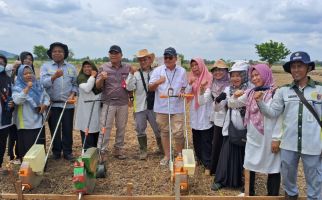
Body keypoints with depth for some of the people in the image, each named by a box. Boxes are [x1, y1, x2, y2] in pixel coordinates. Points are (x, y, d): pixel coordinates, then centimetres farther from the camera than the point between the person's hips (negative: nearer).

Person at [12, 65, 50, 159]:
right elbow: (17, 101, -24)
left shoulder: (38, 85, 8)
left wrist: (45, 104, -4)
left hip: (38, 121, 5)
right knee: (27, 146, -2)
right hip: (26, 123, -5)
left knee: (40, 145, 15)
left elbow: (46, 96, 16)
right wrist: (27, 88, -28)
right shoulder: (18, 87, -7)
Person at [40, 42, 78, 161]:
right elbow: (43, 82, -11)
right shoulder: (46, 66, 3)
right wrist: (54, 76, -27)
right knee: (55, 129, 6)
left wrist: (73, 94, -8)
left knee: (68, 129, 4)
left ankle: (67, 152, 15)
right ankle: (56, 152, 20)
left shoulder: (71, 68, 10)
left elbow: (75, 84, 10)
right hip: (53, 104, -1)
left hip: (68, 104, 1)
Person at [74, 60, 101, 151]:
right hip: (85, 109, -5)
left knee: (96, 129, 10)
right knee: (87, 131, -7)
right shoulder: (81, 77, -4)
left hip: (96, 108, 5)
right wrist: (92, 76, -14)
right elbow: (87, 89, -21)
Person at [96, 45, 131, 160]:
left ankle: (118, 150, 23)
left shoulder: (128, 67, 8)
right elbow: (98, 86, -2)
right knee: (105, 128, -3)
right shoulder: (103, 68, 3)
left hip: (123, 103, 3)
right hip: (108, 103, -2)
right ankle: (101, 151, 3)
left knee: (121, 128, 10)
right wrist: (102, 78, -21)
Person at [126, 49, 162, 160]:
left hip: (153, 106, 0)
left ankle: (162, 149, 32)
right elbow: (129, 87, -13)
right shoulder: (135, 74, -2)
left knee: (158, 129, 11)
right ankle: (143, 150, 25)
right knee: (140, 130, 9)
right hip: (140, 106, 0)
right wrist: (131, 74, -21)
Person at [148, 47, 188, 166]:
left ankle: (180, 155, 17)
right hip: (162, 107, 1)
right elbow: (150, 88, -2)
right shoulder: (158, 70, 0)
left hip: (177, 107, 0)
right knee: (164, 132, 11)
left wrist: (182, 92, -10)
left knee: (178, 133, -4)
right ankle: (167, 156, 25)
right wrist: (157, 82, -23)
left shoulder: (182, 71, 3)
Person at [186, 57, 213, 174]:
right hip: (195, 114, 5)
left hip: (206, 114, -5)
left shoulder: (209, 78, -8)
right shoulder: (191, 78, 8)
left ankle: (207, 165, 5)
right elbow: (187, 95, 2)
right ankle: (199, 159, 32)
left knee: (206, 141, -2)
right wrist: (190, 84, -13)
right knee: (196, 139, 14)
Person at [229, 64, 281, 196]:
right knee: (249, 165, 14)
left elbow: (280, 117, -12)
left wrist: (276, 138, -15)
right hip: (253, 137, 6)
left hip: (269, 138, -5)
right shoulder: (250, 93, 6)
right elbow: (232, 105, 14)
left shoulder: (275, 93, -10)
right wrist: (235, 96, -8)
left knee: (273, 168, 8)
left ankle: (272, 195, 24)